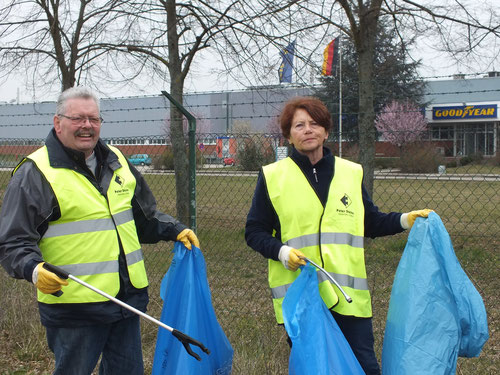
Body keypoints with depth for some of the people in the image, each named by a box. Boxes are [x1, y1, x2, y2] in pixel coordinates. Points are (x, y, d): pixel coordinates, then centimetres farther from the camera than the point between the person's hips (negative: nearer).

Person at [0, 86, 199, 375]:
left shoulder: (117, 161, 12)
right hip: (73, 305, -6)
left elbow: (145, 216, 25)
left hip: (129, 298, 6)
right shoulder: (35, 173, -8)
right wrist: (33, 269, -29)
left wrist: (175, 230, 10)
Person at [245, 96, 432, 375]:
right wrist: (280, 251, -12)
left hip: (349, 294, 2)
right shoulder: (272, 176, 3)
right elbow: (255, 232, 5)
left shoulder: (351, 172, 10)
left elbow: (370, 223, 18)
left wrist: (404, 220, 2)